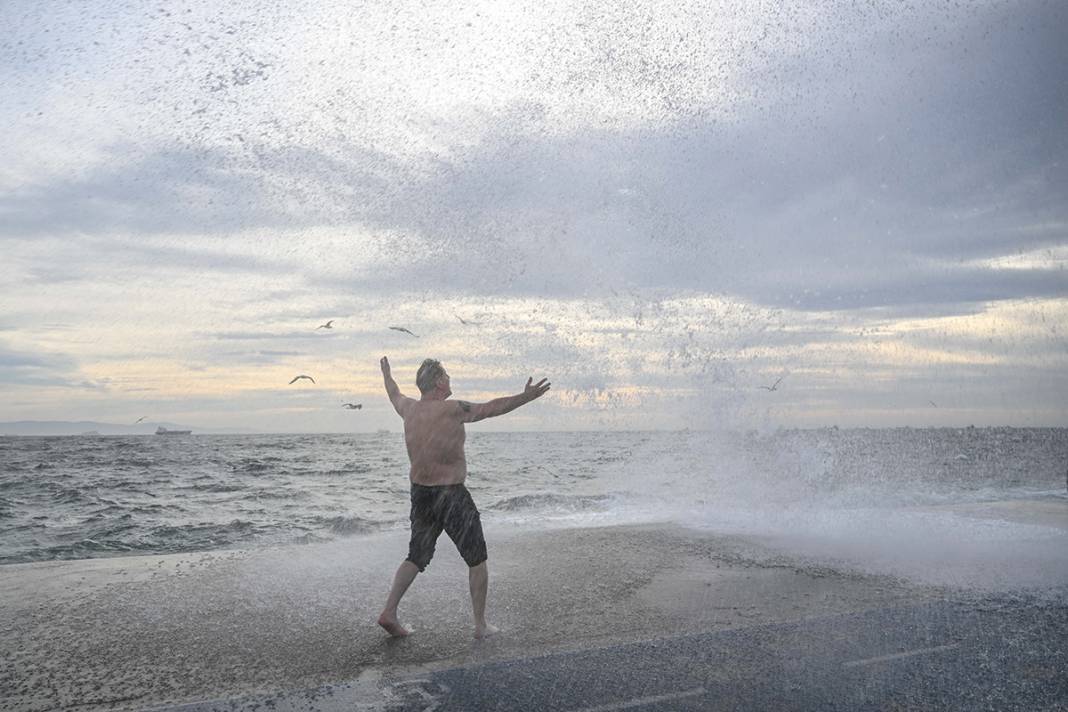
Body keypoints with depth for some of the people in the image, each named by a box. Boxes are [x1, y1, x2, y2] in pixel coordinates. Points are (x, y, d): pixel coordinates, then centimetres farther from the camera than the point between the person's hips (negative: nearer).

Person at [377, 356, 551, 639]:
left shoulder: (409, 408, 2)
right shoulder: (452, 410, -19)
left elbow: (395, 395, 23)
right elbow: (492, 408, -23)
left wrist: (387, 374, 42)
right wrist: (526, 397, -23)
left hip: (419, 493, 7)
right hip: (451, 496, -7)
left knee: (417, 557, 20)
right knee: (477, 560, 8)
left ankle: (389, 612, 11)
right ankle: (481, 625, 13)